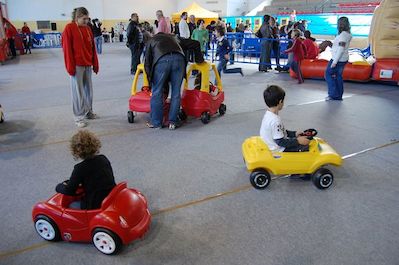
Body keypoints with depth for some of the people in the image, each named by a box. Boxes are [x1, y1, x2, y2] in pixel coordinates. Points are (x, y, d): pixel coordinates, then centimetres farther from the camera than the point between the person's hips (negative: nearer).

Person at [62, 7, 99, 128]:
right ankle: (79, 116, 7)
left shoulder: (88, 29, 11)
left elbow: (92, 48, 13)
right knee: (78, 91, 0)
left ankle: (88, 111, 25)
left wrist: (95, 64, 11)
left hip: (87, 65, 6)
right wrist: (70, 67, -12)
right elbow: (67, 49, -9)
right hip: (77, 65, -6)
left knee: (88, 89, 11)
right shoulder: (69, 28, -6)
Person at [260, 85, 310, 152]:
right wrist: (297, 141, -17)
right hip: (279, 150, -10)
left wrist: (294, 134, 12)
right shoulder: (275, 120, -28)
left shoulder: (268, 114, 3)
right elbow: (280, 142, -25)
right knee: (305, 147, -12)